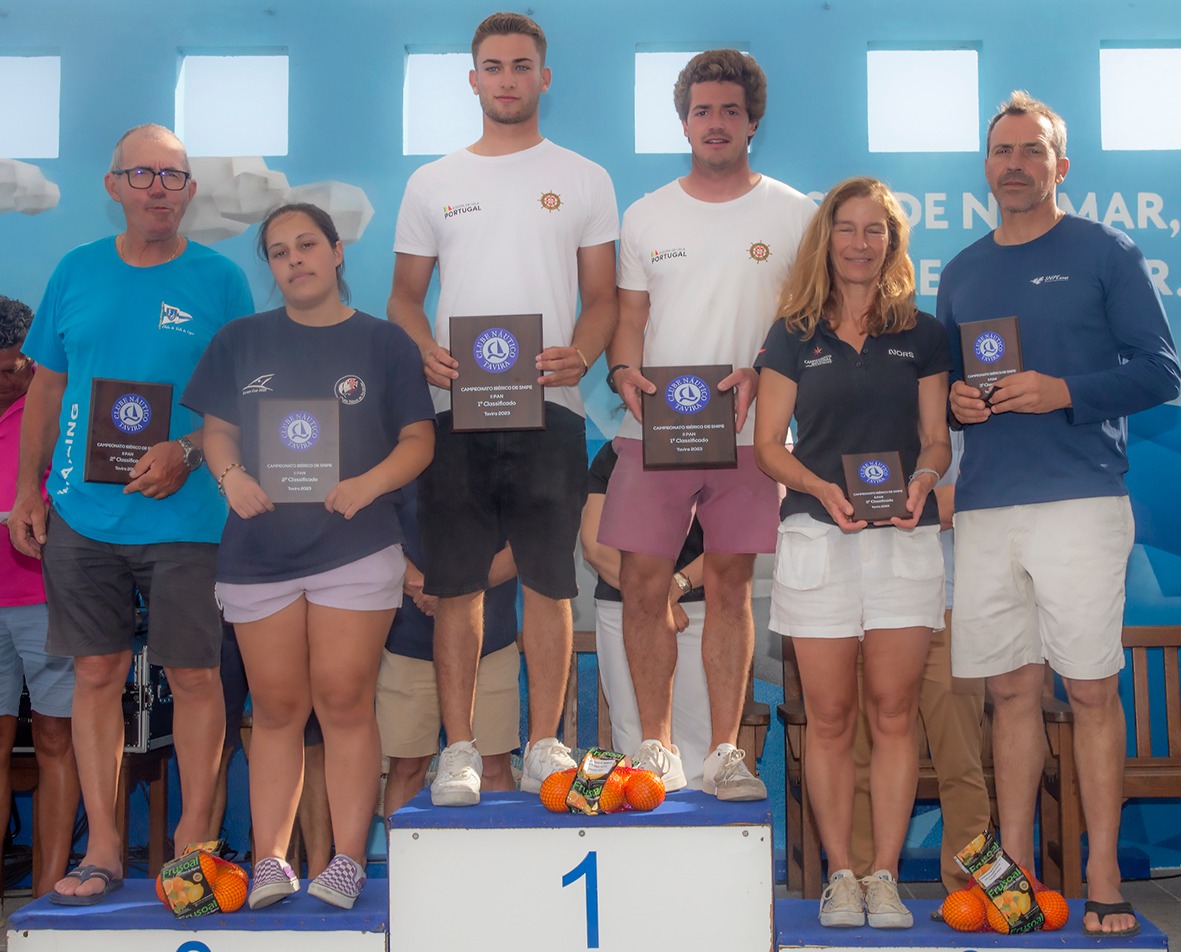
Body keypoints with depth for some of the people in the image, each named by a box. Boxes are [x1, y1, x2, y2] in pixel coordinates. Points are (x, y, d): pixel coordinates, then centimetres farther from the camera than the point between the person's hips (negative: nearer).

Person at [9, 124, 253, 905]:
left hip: (186, 515, -2)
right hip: (81, 515, 3)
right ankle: (103, 849, 15)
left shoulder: (220, 280, 2)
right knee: (97, 676, 6)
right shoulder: (77, 272, 9)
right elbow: (46, 389, 14)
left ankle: (194, 847, 14)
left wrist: (187, 452, -16)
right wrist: (27, 489, 7)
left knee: (195, 676, 2)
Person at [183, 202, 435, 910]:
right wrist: (231, 475, -9)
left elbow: (418, 440, 3)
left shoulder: (384, 342, 6)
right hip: (259, 550, 2)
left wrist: (367, 484, -15)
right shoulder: (241, 342, 12)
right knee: (277, 708, 5)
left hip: (356, 547, -2)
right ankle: (269, 860, 11)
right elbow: (216, 430, 12)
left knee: (344, 701, -4)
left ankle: (348, 859, 3)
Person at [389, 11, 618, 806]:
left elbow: (604, 297, 8)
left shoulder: (584, 180, 10)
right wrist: (425, 350, -8)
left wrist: (580, 354, -13)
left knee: (550, 583, 2)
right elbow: (405, 297, 14)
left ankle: (546, 747, 12)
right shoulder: (434, 183, 14)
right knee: (457, 585, 1)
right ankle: (460, 749, 10)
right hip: (456, 408, 1)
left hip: (549, 407, -1)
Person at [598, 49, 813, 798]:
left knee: (730, 586, 3)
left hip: (748, 431, -1)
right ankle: (657, 745, 11)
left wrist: (759, 373, -14)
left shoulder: (793, 214, 7)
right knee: (644, 582, -2)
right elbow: (629, 314, 13)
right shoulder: (646, 216, 13)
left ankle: (724, 752, 11)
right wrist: (624, 371, -8)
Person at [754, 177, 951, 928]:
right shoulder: (793, 337, 8)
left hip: (905, 537, 1)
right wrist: (822, 489, -12)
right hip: (817, 536, 0)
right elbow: (769, 445, 5)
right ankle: (840, 874, 10)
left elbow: (937, 439, 10)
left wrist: (923, 477, -12)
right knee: (830, 717, 1)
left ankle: (885, 876, 8)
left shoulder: (921, 335, 10)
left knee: (894, 712, 0)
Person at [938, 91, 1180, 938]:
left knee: (1091, 690, -3)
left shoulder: (1105, 252, 4)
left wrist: (1064, 392, -14)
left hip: (1080, 501, -4)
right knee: (1012, 692, 7)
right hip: (984, 508, 4)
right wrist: (955, 399, 0)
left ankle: (1104, 883, 4)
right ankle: (1015, 872, 14)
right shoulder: (961, 273, 17)